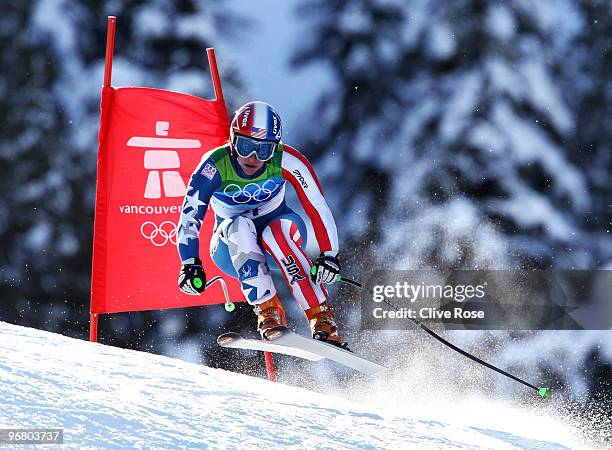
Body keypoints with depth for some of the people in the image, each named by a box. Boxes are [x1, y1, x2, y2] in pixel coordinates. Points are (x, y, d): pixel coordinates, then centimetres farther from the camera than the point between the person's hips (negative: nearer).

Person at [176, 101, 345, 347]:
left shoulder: (286, 161, -21)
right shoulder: (214, 166, -23)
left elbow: (317, 207, -21)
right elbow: (190, 216, -25)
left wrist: (329, 254, -32)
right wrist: (190, 265, -37)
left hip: (281, 239, 0)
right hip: (234, 249, 0)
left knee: (276, 231, -35)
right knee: (240, 225, -34)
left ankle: (322, 318, -35)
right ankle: (268, 310, -33)